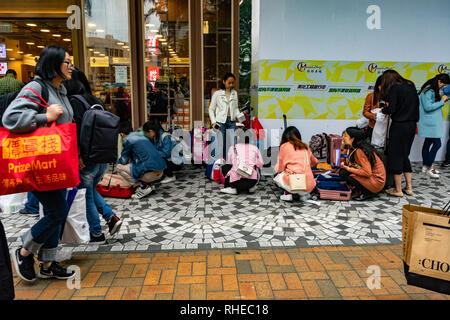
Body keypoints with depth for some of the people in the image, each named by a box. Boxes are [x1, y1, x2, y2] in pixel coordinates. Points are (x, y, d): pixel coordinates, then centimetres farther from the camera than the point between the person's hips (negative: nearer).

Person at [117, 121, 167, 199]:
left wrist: (118, 162, 30)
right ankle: (149, 184, 13)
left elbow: (124, 160, 8)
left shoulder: (127, 140, -2)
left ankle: (144, 187, -2)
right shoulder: (141, 135, 21)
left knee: (119, 167, 4)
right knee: (132, 162, 28)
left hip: (151, 173, -8)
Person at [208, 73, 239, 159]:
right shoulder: (217, 94, -1)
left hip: (231, 121, 4)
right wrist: (213, 122, -8)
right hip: (221, 122, -3)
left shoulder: (234, 93, 11)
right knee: (221, 145, -3)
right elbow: (211, 109, 3)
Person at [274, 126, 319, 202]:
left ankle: (288, 194, 2)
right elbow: (315, 162, 35)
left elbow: (279, 169, 9)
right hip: (309, 187, 4)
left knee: (277, 176, 24)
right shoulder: (305, 146, 18)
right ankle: (303, 195, 13)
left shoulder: (284, 146, 6)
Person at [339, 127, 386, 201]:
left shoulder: (359, 151, -22)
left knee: (343, 173, -16)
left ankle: (367, 192, -6)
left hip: (376, 181, -9)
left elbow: (367, 173, -25)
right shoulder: (353, 148, 5)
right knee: (343, 169, 6)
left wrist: (348, 168, -21)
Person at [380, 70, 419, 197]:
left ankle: (398, 190, 8)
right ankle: (409, 187, 20)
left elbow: (391, 109, -18)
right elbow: (415, 104, 14)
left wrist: (383, 109, 4)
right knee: (405, 156, 17)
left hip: (399, 126, -7)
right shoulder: (411, 85, 12)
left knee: (395, 157, 3)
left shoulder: (394, 87, -10)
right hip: (412, 125, 7)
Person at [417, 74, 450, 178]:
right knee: (437, 143, -9)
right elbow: (428, 107, -21)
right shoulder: (428, 91, -16)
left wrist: (441, 100, 7)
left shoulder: (432, 91, 15)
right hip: (430, 123, -10)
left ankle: (425, 166, 20)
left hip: (431, 123, 10)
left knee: (428, 143, 13)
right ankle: (429, 167, 0)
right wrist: (442, 101, -14)